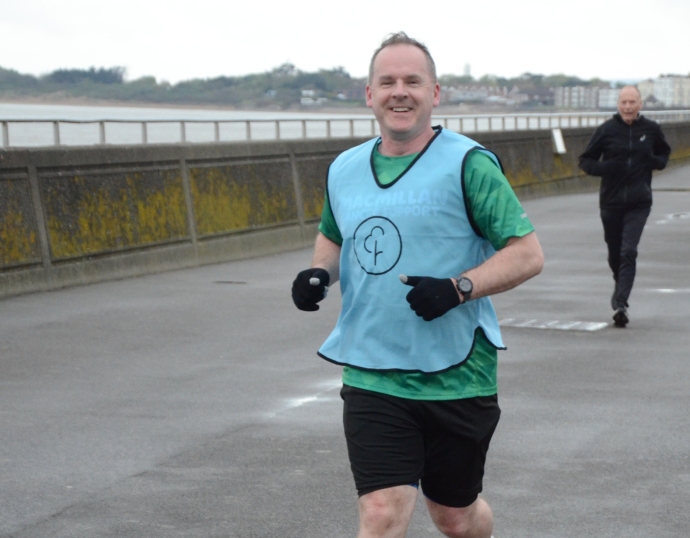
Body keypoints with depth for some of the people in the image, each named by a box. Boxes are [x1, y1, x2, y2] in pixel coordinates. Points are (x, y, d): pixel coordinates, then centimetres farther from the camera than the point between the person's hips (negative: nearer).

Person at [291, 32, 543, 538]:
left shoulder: (468, 164, -8)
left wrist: (458, 288, -24)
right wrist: (320, 272, 4)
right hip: (371, 378, 3)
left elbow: (528, 253, -10)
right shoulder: (344, 169, 8)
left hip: (456, 377, -2)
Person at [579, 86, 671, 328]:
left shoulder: (651, 129, 2)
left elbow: (664, 152, 20)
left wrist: (658, 162, -3)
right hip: (611, 201, 1)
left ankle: (621, 303, -18)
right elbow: (585, 160, 4)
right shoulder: (606, 130, -2)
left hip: (639, 202, -1)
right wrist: (603, 168, -17)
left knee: (629, 251, -14)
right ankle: (621, 286, 37)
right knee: (615, 253, 10)